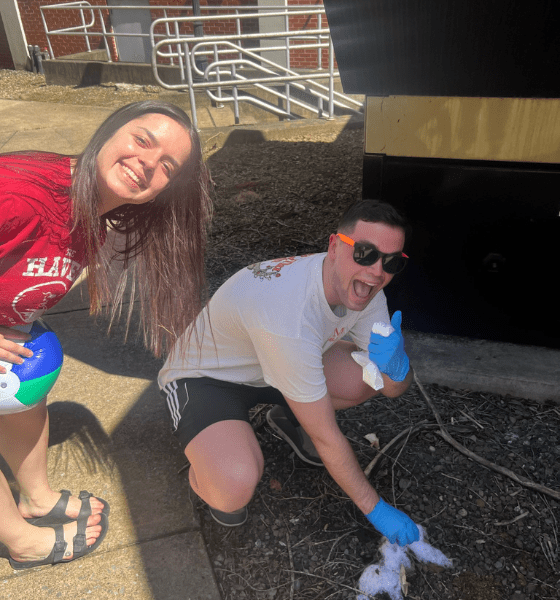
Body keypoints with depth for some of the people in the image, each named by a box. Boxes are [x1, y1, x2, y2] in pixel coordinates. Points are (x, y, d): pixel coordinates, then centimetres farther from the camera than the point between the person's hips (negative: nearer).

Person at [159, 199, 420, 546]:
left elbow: (394, 389, -9)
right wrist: (375, 509, -15)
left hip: (284, 362, 7)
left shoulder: (363, 289, -15)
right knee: (235, 489, -35)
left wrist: (396, 364, -34)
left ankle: (288, 418, 15)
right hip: (203, 376, -7)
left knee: (389, 375, -8)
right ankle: (208, 468, 4)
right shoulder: (288, 317, -39)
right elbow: (326, 439, -28)